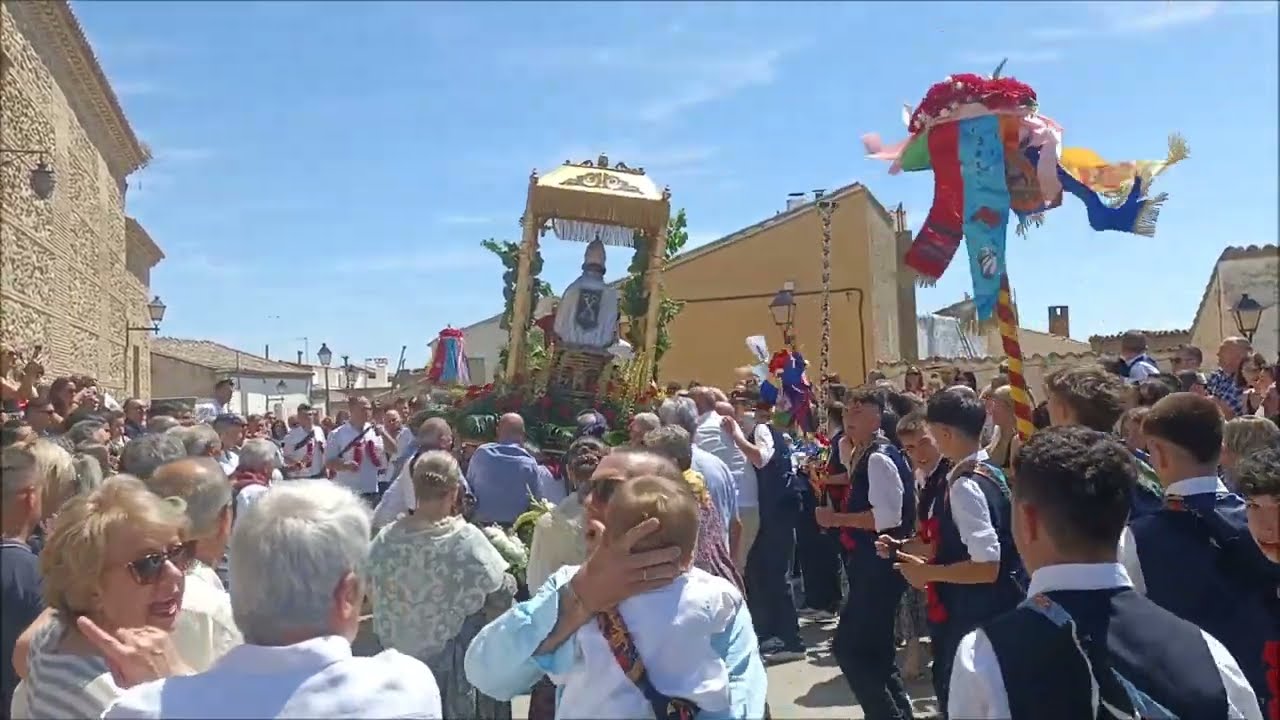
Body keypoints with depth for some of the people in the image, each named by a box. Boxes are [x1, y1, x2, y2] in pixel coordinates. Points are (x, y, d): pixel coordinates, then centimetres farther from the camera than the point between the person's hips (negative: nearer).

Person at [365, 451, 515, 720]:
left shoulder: (385, 539, -11)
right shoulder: (466, 539, -22)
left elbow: (372, 592, 5)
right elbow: (503, 595, -13)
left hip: (402, 657, 4)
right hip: (458, 664, -4)